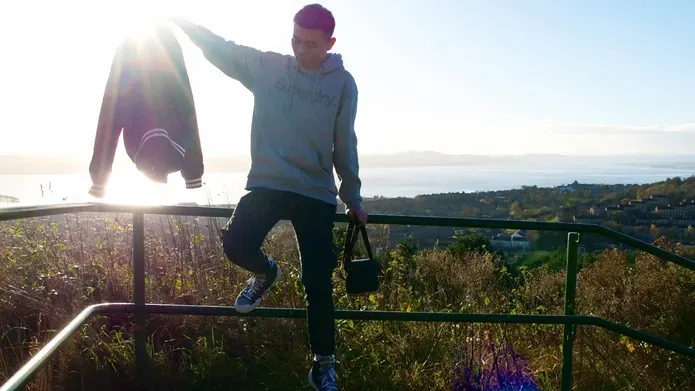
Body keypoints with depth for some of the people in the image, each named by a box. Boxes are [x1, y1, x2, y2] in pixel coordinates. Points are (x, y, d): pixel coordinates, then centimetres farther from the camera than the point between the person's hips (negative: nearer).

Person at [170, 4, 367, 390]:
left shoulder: (343, 83, 1)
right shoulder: (266, 66, 4)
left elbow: (345, 145, 5)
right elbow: (221, 49, 8)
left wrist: (353, 199, 8)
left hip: (317, 194, -1)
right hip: (267, 184, 1)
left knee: (318, 283, -2)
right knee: (237, 245, -21)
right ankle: (265, 272, 18)